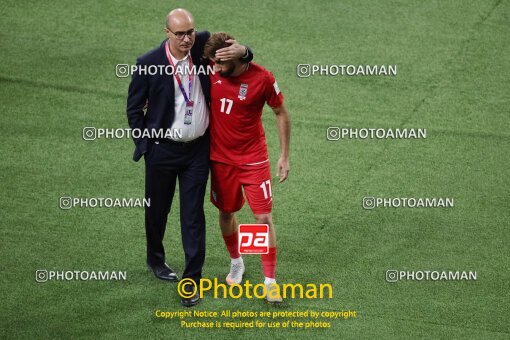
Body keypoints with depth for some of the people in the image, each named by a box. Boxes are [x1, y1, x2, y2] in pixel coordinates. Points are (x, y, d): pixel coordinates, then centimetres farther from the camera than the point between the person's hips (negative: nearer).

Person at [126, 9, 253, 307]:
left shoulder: (203, 45, -8)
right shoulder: (149, 64, -14)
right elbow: (134, 108, -2)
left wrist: (241, 51, -21)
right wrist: (144, 144, -3)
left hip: (197, 149, 1)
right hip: (162, 150, -1)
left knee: (193, 215, 1)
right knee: (158, 209, 18)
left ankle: (192, 279, 8)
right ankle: (156, 260, 43)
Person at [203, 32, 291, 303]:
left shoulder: (262, 78, -17)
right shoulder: (212, 74, -9)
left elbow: (281, 113, -4)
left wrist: (284, 156, -3)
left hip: (253, 158, -3)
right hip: (221, 158, 3)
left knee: (264, 217, -4)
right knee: (226, 212, 14)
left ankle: (270, 281, 3)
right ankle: (236, 263, 39)